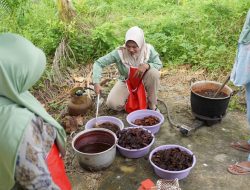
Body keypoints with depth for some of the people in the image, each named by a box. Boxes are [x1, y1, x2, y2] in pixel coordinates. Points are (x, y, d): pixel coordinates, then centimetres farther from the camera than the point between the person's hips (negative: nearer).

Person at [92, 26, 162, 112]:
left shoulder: (148, 50, -22)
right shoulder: (119, 52, -26)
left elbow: (159, 64, -11)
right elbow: (98, 63, -24)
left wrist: (147, 65, -33)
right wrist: (96, 83, -38)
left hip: (143, 80, 1)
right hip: (126, 82, -1)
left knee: (154, 72, -32)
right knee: (112, 104, -22)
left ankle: (152, 105, -9)